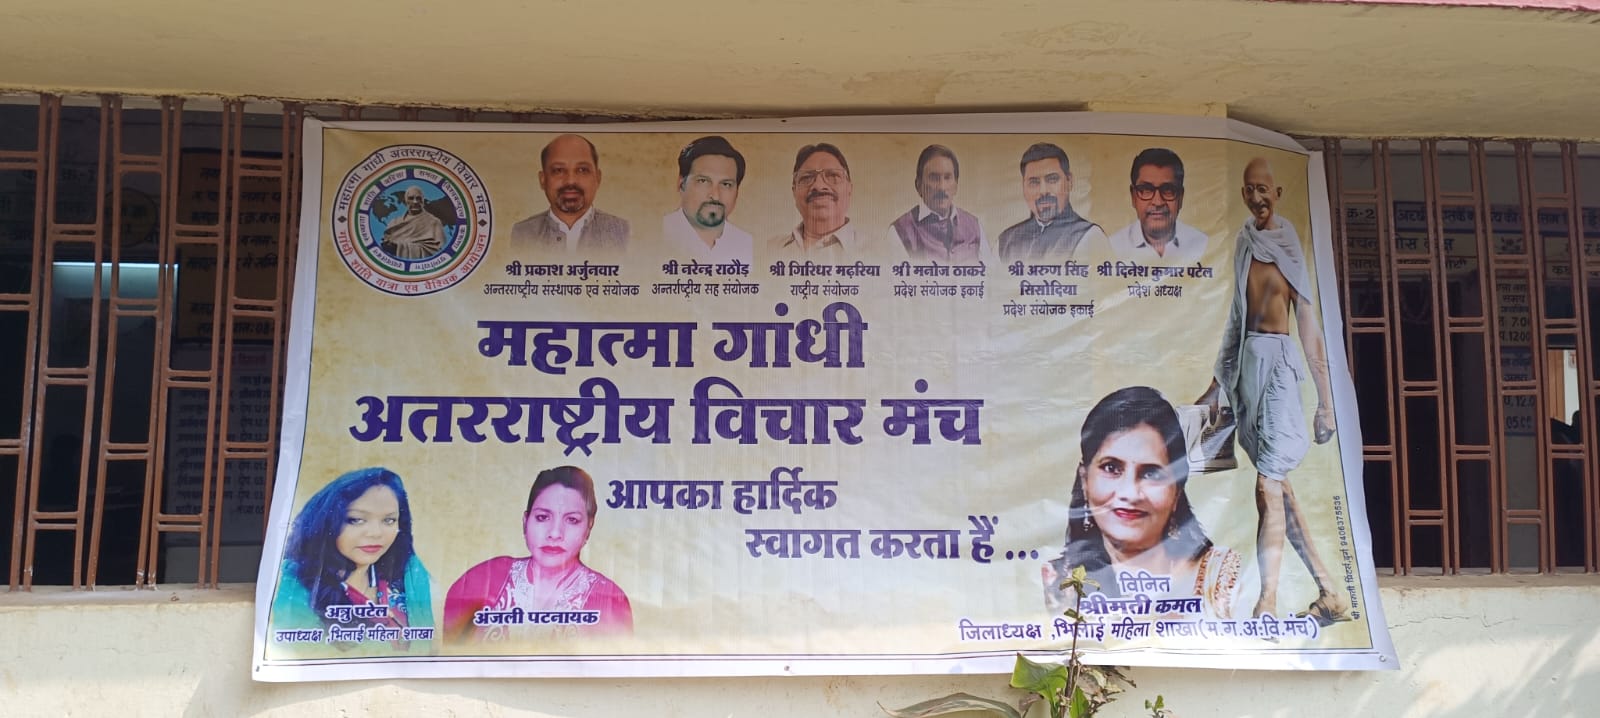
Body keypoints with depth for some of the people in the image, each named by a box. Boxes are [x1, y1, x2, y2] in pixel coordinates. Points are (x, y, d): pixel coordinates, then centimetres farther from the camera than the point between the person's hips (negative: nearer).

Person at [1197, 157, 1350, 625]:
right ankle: (1330, 594, 18)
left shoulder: (1290, 248, -4)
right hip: (1245, 362, 6)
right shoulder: (1244, 244, 11)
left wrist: (1326, 402, -5)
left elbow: (1310, 329, -4)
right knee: (1278, 485, 8)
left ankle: (1266, 606, -11)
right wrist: (1218, 384, 19)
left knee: (1268, 486, -12)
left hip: (1278, 362, -6)